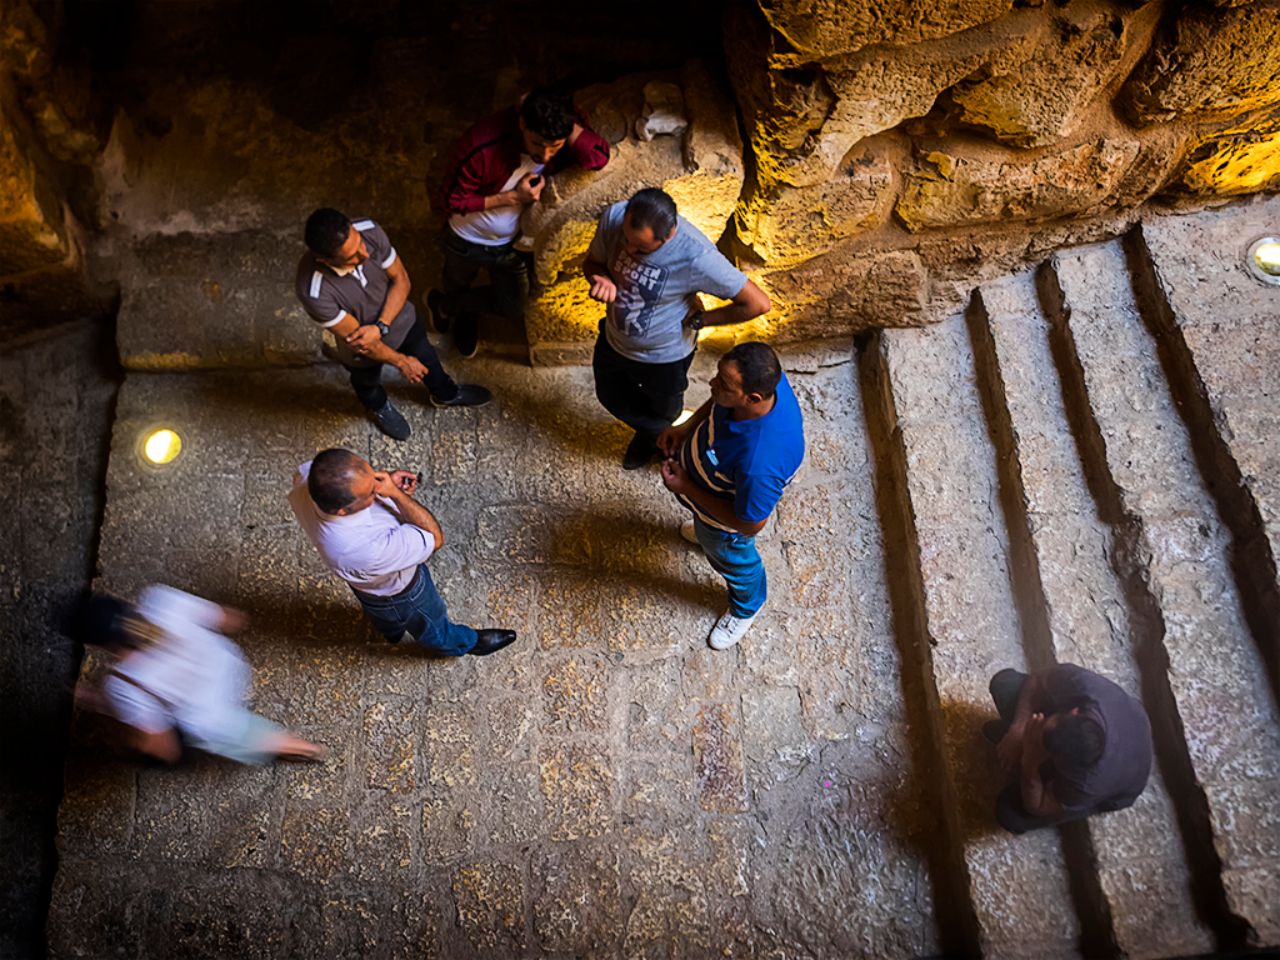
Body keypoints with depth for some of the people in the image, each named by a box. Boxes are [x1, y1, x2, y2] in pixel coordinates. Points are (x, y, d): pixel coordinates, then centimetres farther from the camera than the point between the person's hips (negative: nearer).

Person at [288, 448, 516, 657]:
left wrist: (383, 478, -23)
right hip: (397, 592, -5)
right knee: (430, 624, 30)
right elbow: (435, 537, -34)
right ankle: (463, 643, 62)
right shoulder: (370, 549, -51)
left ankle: (391, 629, 73)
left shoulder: (309, 474, -35)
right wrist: (395, 493, -37)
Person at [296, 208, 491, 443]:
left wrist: (380, 327, -30)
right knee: (368, 383, 31)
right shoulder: (313, 291, -42)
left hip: (401, 319, 3)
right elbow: (355, 338, -28)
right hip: (363, 347, -3)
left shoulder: (370, 231, -32)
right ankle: (379, 407, 68)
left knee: (426, 358, 31)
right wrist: (400, 362, -15)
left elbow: (401, 279, -18)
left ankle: (445, 393, 65)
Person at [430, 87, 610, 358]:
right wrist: (513, 197, -33)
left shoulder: (565, 142, -26)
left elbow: (598, 157, -43)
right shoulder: (483, 145, -38)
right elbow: (451, 201, -28)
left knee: (513, 309, 17)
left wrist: (566, 121, -45)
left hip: (511, 244, 3)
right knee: (456, 289, 25)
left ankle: (443, 304, 38)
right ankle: (464, 317, 63)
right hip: (467, 242, -3)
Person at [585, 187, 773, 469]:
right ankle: (650, 433, 63)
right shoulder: (614, 216, -25)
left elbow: (758, 303, -32)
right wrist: (601, 281, -29)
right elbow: (593, 261, -5)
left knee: (663, 412, 27)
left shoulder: (696, 256, -39)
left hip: (664, 357, -4)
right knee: (610, 397, 30)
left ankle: (658, 438, 66)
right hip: (613, 340, 4)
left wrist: (696, 320, -22)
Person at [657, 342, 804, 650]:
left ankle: (746, 607, 63)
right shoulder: (761, 378, -31)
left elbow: (751, 523, -32)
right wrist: (686, 428, -12)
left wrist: (686, 489, -27)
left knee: (731, 559, 28)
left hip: (726, 517, -5)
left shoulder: (760, 462, -51)